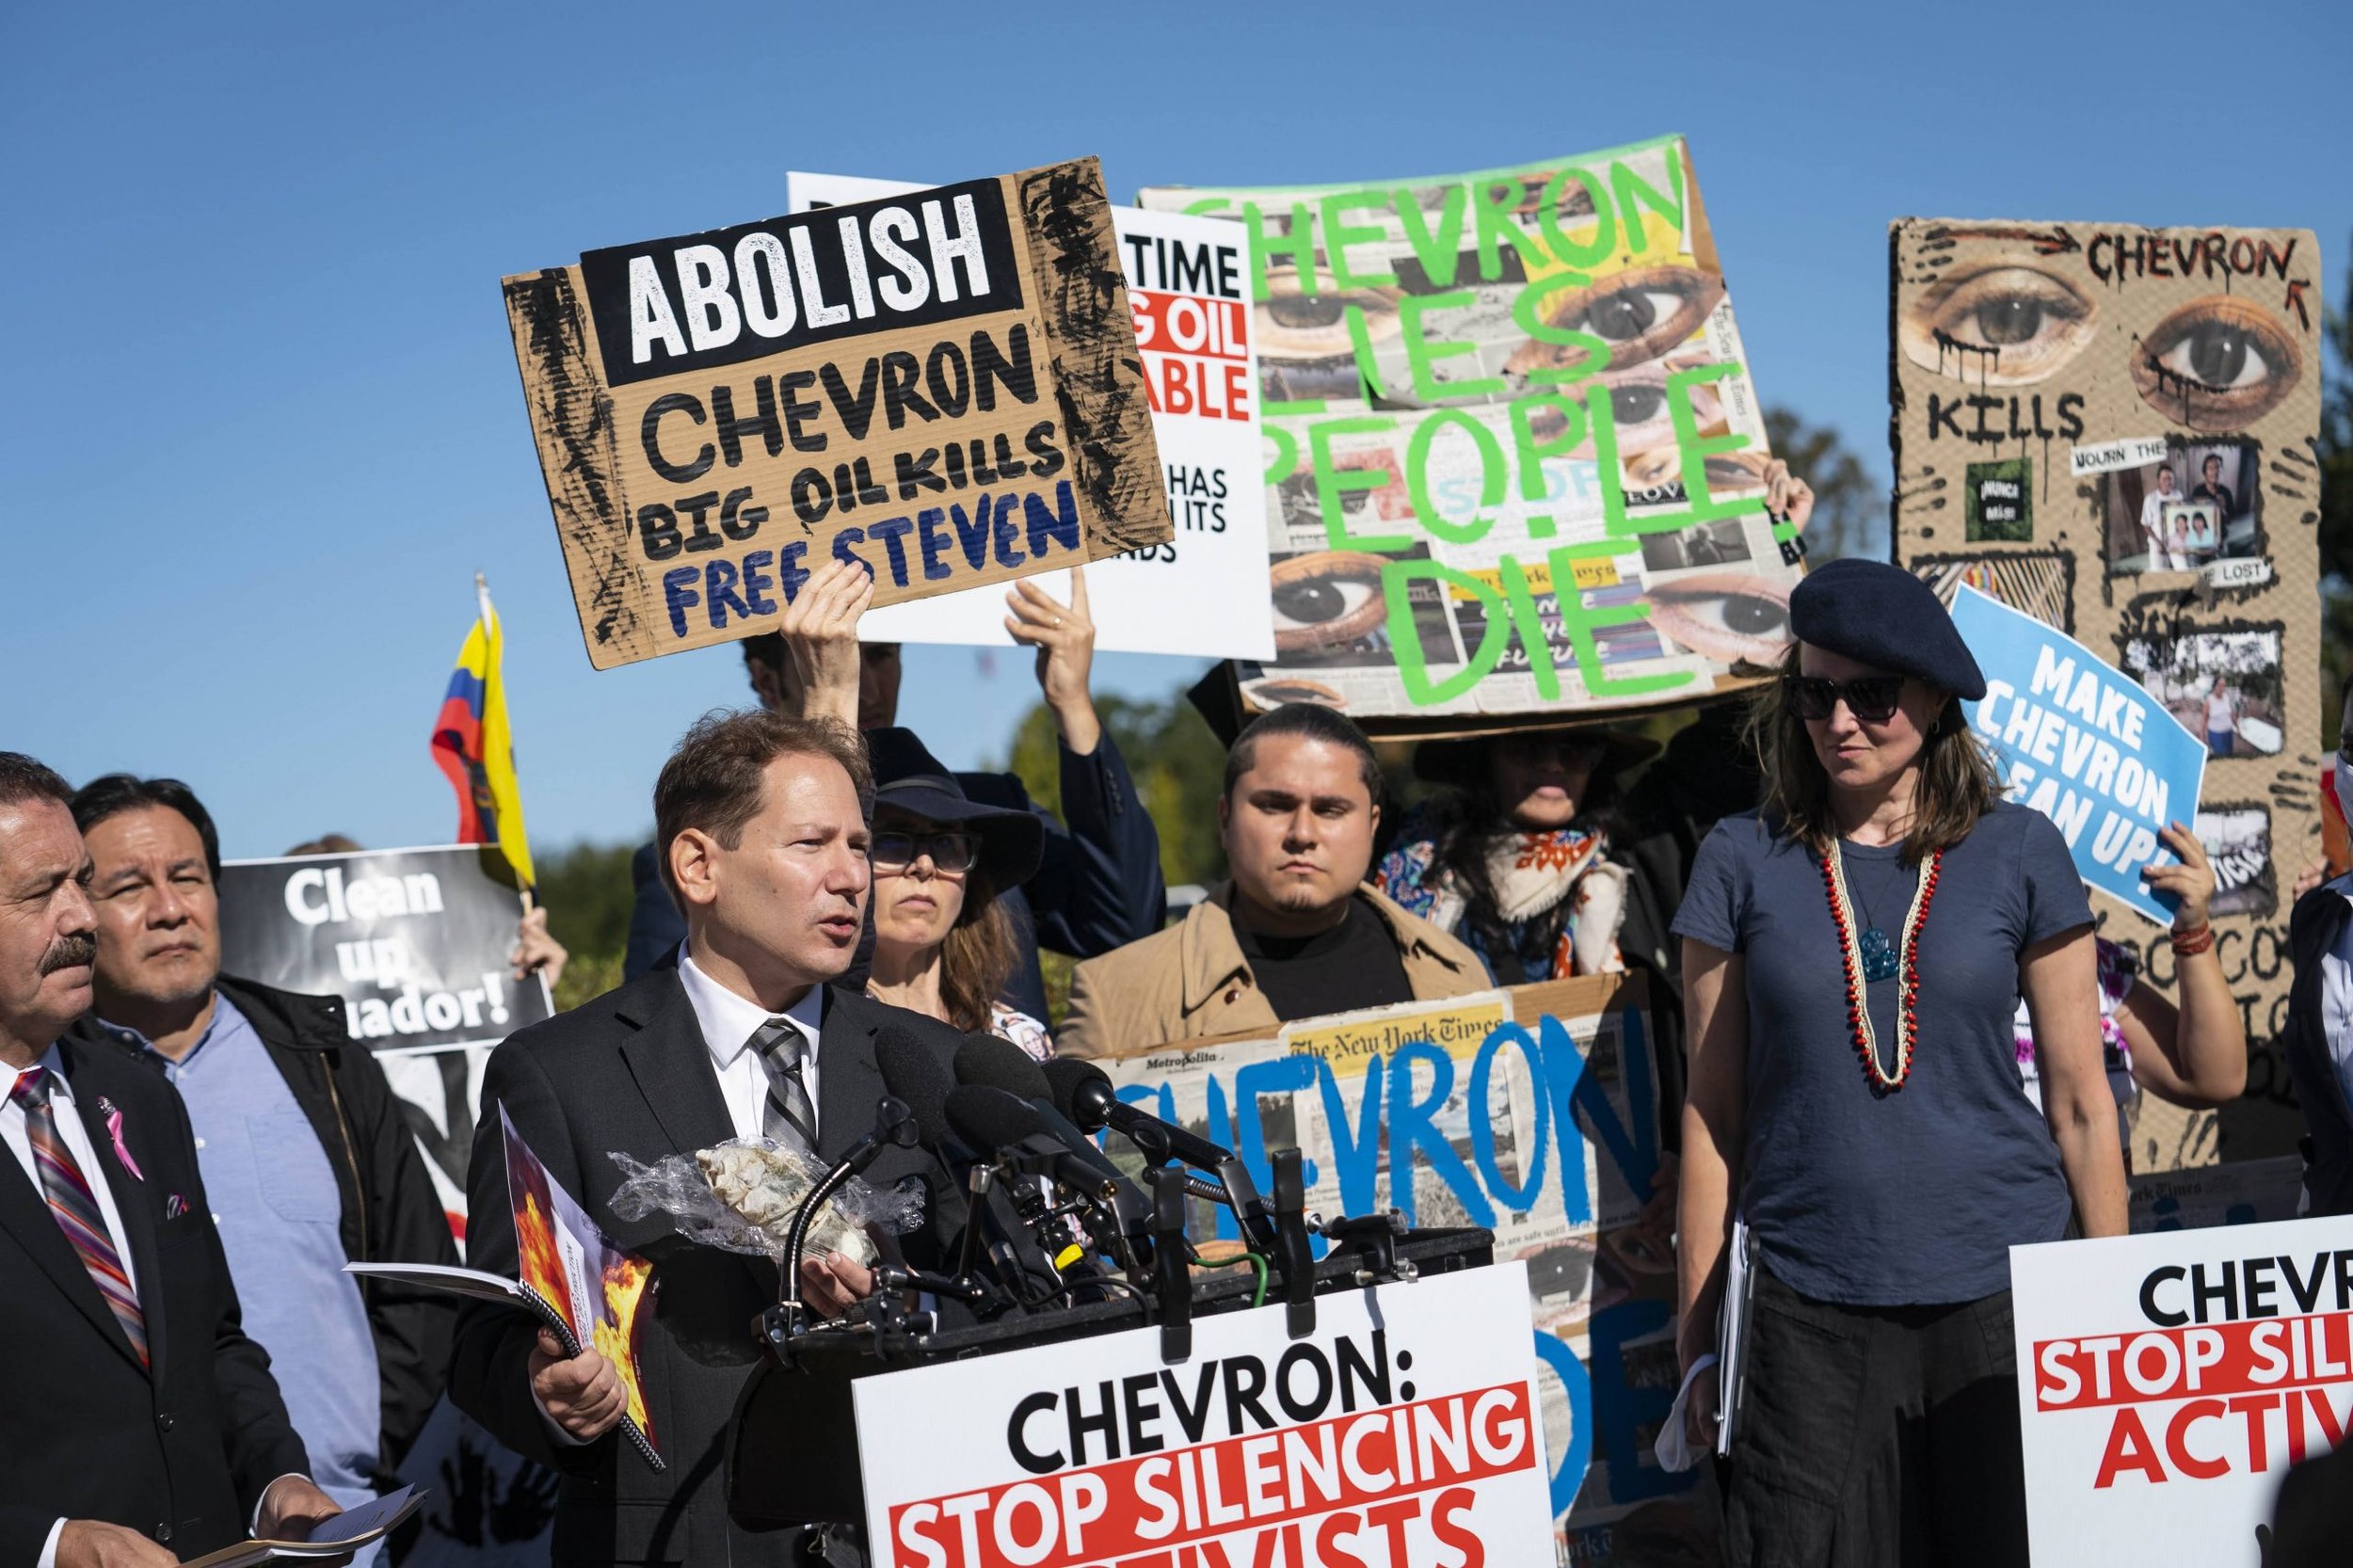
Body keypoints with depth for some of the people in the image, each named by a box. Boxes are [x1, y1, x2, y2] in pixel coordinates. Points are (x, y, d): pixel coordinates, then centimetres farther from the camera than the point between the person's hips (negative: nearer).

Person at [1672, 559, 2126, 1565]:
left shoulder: (2017, 855, 3)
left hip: (2001, 1293, 0)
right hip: (1808, 1311, 0)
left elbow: (2081, 1102, 6)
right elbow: (1712, 1113, 5)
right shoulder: (1744, 863, 3)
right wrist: (1695, 1333, 4)